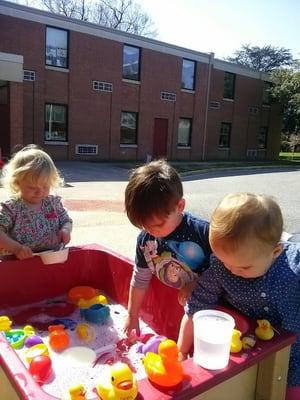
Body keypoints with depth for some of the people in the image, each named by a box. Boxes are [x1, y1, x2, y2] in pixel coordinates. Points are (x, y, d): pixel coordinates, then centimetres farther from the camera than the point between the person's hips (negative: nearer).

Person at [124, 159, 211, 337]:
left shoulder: (203, 231, -27)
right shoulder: (145, 240, -13)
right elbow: (139, 279, 0)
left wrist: (196, 284, -27)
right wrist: (132, 317, 8)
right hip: (173, 304, 3)